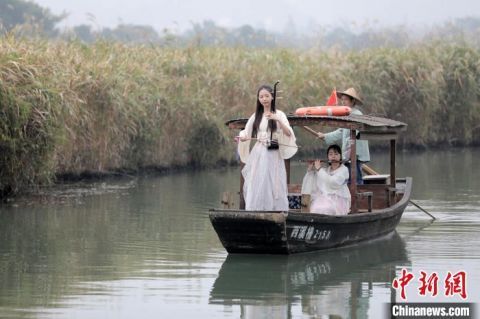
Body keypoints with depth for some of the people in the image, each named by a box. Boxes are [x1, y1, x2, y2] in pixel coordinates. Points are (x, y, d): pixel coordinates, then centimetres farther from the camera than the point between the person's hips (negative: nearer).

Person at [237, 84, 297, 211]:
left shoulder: (279, 114, 3)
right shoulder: (256, 116, 13)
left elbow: (288, 133, -9)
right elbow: (245, 134, 14)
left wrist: (278, 120, -24)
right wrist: (243, 137, -9)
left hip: (273, 156, -3)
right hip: (258, 156, 3)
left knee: (274, 188, -6)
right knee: (256, 189, -2)